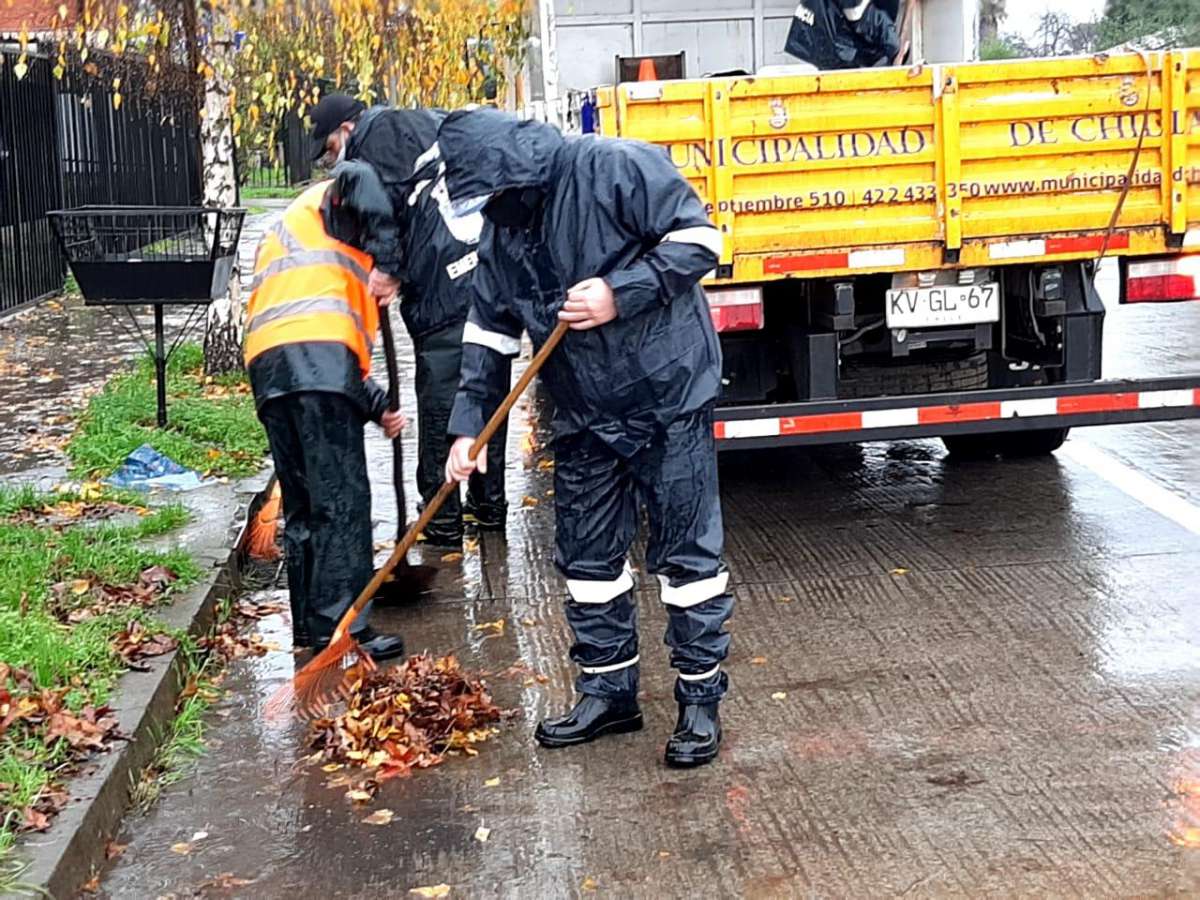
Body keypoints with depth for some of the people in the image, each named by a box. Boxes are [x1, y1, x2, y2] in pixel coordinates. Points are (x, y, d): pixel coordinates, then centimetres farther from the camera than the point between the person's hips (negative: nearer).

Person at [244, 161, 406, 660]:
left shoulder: (285, 235, 39)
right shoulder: (328, 202, 20)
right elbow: (362, 183, -6)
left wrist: (377, 407, 28)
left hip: (267, 367, 8)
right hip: (317, 359, -8)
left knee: (302, 506, 13)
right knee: (343, 501, -8)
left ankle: (310, 627, 16)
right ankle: (342, 625, -11)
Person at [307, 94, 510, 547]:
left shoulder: (376, 133, 4)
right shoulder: (426, 123, 30)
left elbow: (384, 202, -11)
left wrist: (386, 267, -12)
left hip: (445, 290, -9)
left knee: (439, 402, -2)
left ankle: (443, 522, 3)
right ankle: (489, 506, 25)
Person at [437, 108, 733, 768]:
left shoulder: (615, 169, -15)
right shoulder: (501, 230, 6)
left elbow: (699, 238, -16)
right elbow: (488, 334, 11)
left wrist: (620, 293, -23)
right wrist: (468, 425, 5)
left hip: (669, 398, -7)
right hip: (584, 417, 7)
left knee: (687, 553, 0)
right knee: (587, 557, 11)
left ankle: (700, 699, 11)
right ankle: (608, 690, 26)